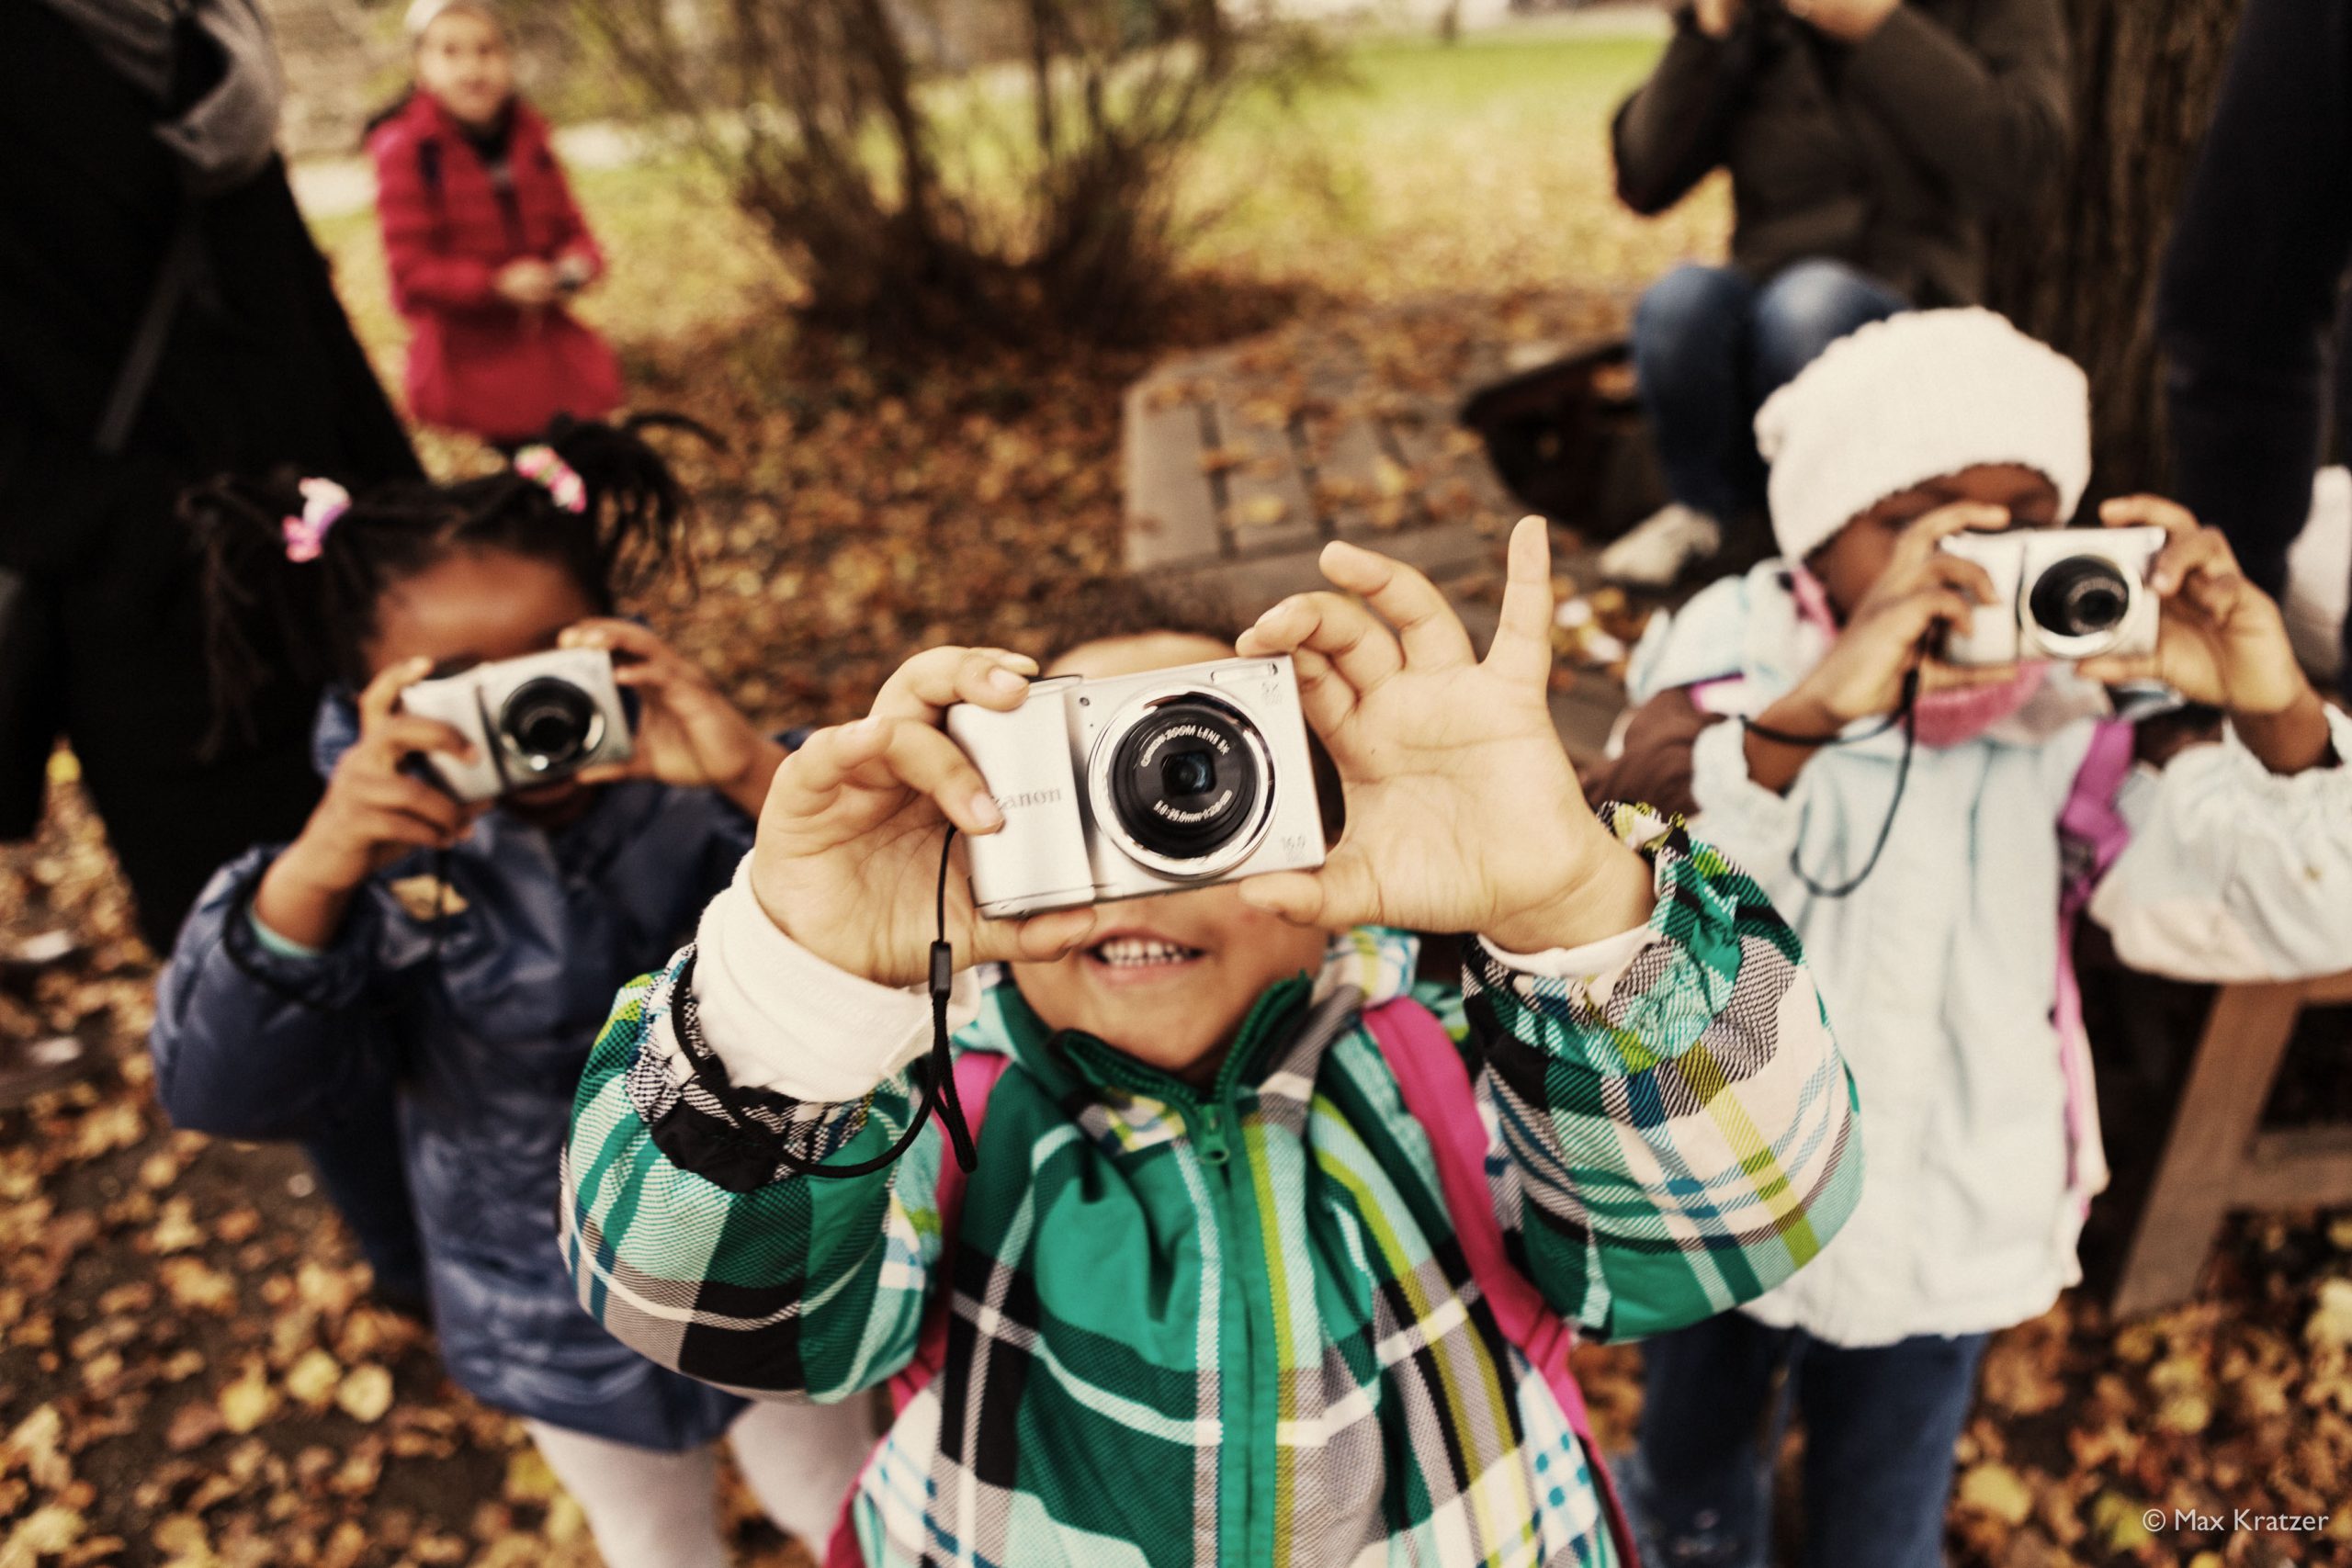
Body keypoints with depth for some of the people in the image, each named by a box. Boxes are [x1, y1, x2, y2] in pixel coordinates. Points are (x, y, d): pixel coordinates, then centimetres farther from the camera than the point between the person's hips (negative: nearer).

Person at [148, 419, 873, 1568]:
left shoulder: (698, 798, -25)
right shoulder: (384, 871, -22)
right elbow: (216, 1091, -30)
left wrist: (757, 774, -52)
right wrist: (311, 876, -47)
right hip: (563, 1330, 1)